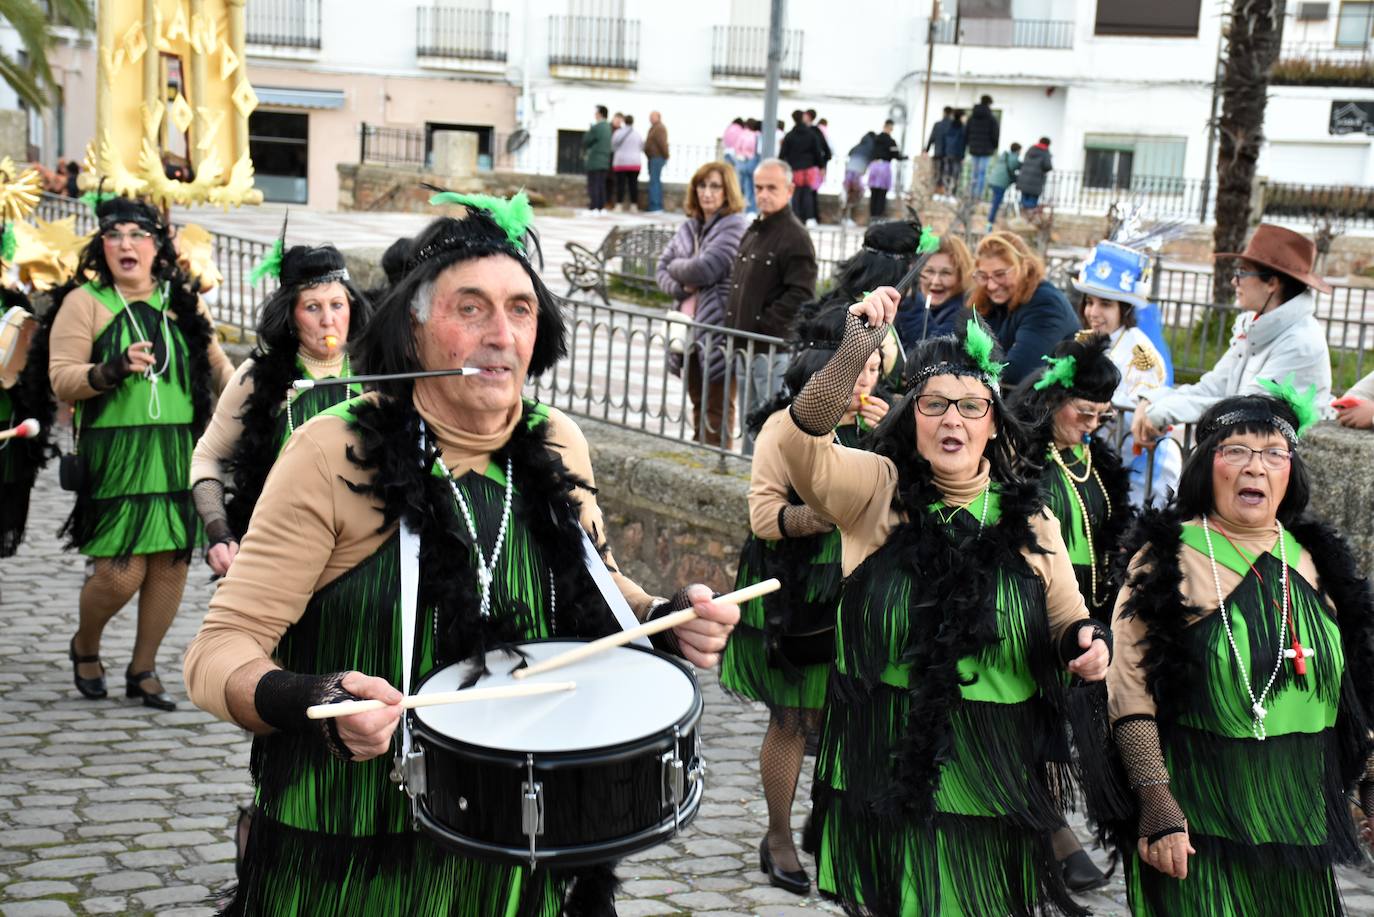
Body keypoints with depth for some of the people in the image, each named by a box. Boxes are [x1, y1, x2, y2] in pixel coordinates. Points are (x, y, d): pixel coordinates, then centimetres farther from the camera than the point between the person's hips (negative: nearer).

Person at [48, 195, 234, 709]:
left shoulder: (183, 304, 13)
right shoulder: (84, 303, 1)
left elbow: (218, 367, 22)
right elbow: (61, 379, -6)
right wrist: (114, 370, -22)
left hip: (180, 451, 4)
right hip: (115, 453, -4)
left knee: (172, 563, 2)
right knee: (121, 574, -8)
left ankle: (143, 671, 20)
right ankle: (84, 648, 23)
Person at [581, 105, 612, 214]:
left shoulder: (596, 127, -14)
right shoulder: (608, 127, 11)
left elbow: (585, 141, -8)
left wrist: (588, 130, 7)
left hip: (594, 160, -8)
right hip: (605, 160, 8)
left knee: (593, 185, -5)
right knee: (601, 185, 10)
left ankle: (593, 208, -8)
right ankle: (602, 207, 10)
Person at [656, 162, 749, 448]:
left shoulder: (734, 227, -11)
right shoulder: (690, 226, 13)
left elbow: (704, 270, -19)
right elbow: (663, 268, 11)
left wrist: (677, 268, 0)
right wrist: (683, 287, -9)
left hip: (719, 330, -8)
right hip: (691, 328, 8)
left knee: (717, 408, -3)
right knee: (698, 403, 17)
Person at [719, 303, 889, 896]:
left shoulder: (872, 423, 9)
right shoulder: (787, 426, -8)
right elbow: (764, 517, -13)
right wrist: (830, 513, -26)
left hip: (855, 589, 5)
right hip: (796, 593, -5)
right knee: (794, 718, 2)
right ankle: (779, 838, 17)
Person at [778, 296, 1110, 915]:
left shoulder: (1029, 520, 5)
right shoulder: (878, 491, -3)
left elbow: (1067, 618, 13)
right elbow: (801, 446, -21)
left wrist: (1087, 640, -11)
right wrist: (854, 353, -33)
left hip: (991, 777, 2)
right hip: (884, 767, -1)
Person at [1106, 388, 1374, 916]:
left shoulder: (1314, 560, 8)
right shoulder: (1167, 560, -7)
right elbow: (1131, 690, -12)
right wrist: (1156, 803, -19)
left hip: (1301, 811, 5)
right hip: (1197, 816, -5)